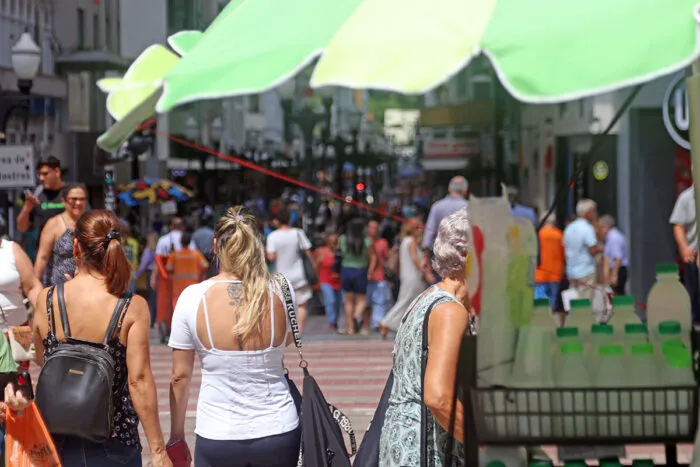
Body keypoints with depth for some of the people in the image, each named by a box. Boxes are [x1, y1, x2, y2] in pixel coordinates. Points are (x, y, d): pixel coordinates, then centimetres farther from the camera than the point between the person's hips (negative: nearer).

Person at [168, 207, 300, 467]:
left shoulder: (192, 298, -9)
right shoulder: (281, 291, -6)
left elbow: (180, 376, -2)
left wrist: (176, 435, 9)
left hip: (217, 438, -2)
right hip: (278, 433, 2)